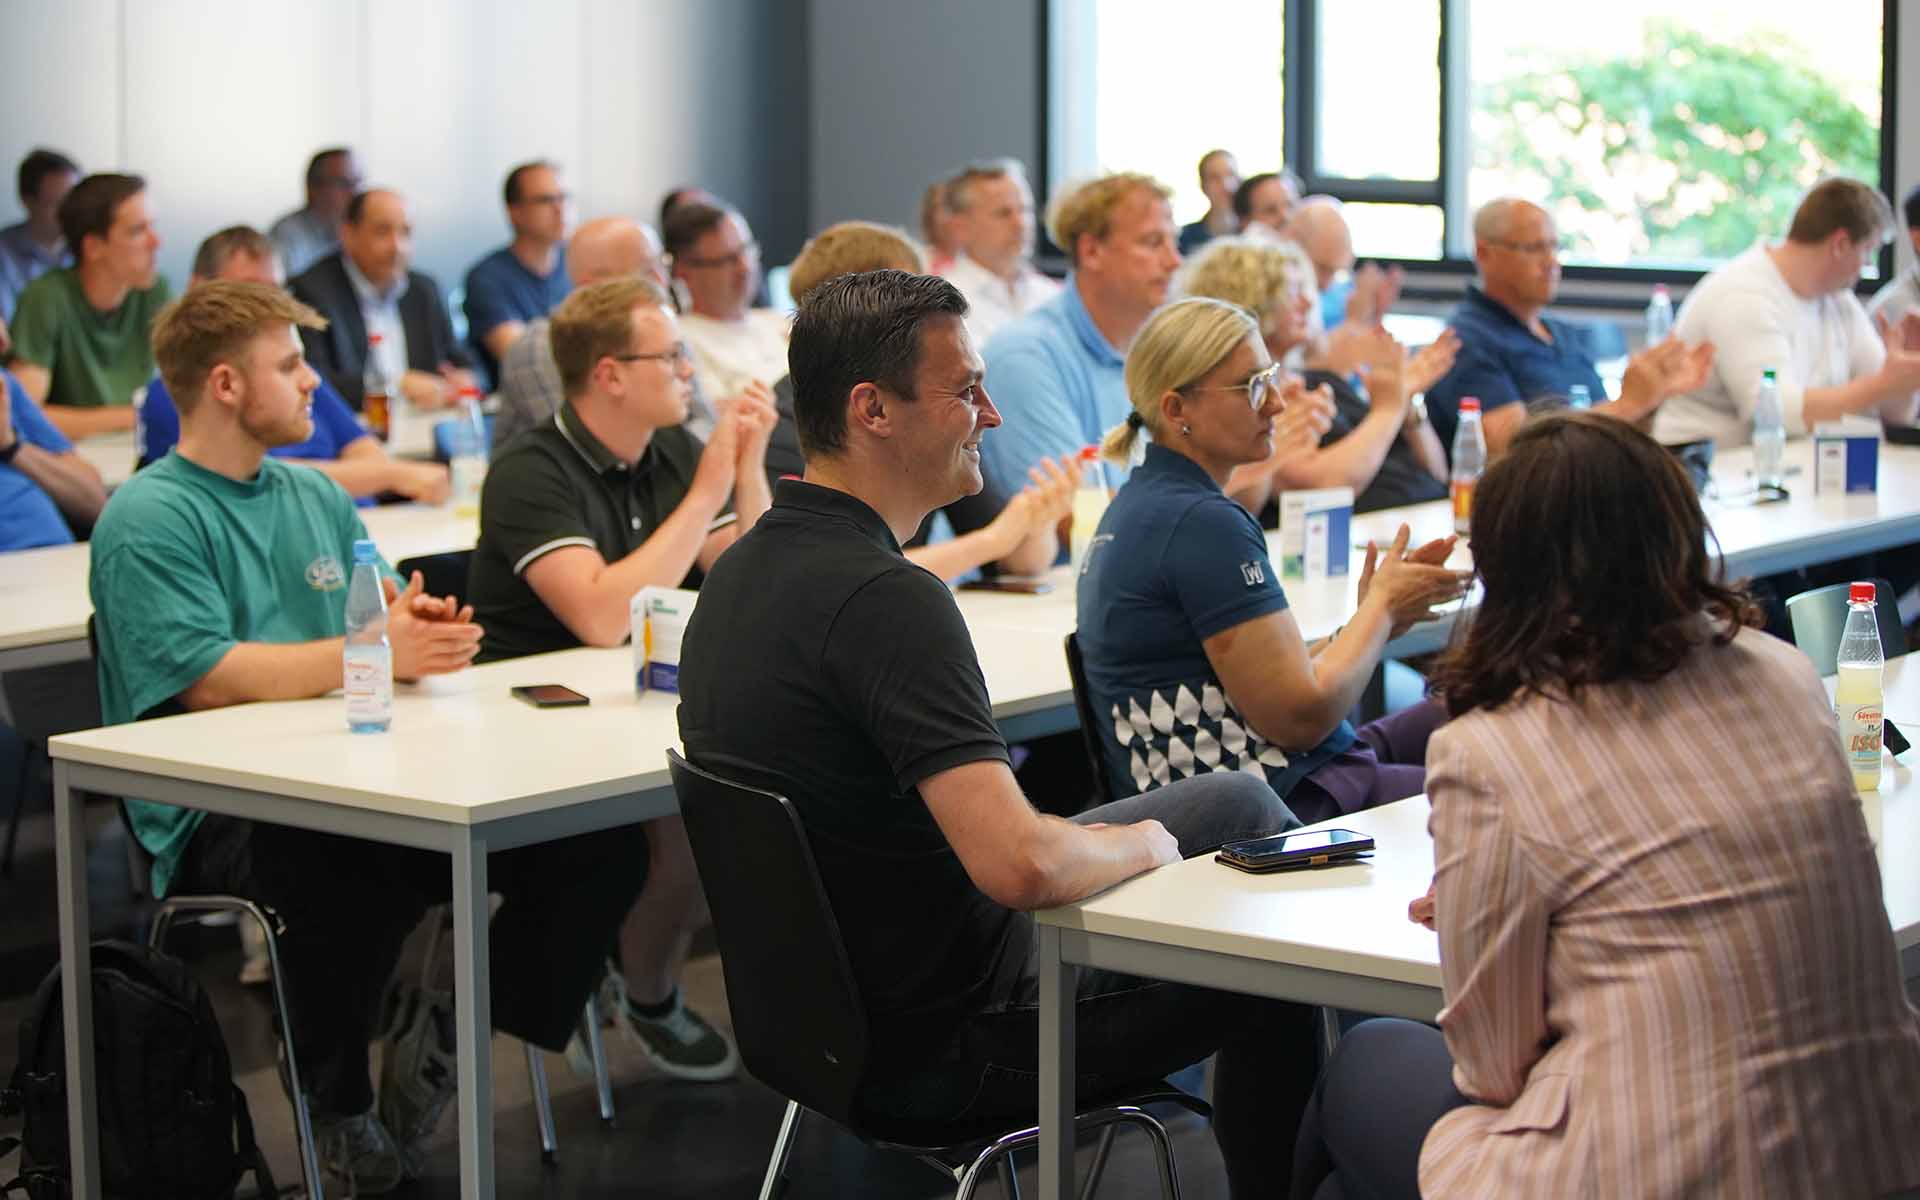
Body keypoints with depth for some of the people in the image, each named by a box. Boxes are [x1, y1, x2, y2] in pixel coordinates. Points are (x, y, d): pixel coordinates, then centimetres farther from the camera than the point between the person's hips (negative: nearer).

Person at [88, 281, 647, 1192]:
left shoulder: (317, 497, 20)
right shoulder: (147, 520, -5)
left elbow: (388, 628, 18)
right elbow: (209, 679, -17)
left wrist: (426, 627, -6)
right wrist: (377, 651, -19)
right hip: (219, 813, -7)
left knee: (601, 840, -12)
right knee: (354, 870, -41)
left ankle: (452, 1034, 6)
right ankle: (338, 1108, -12)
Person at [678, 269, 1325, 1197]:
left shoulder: (739, 571, 3)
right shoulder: (885, 599, -29)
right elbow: (1020, 865, -36)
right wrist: (1140, 844, -14)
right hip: (941, 1050, -9)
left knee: (1239, 801, 20)